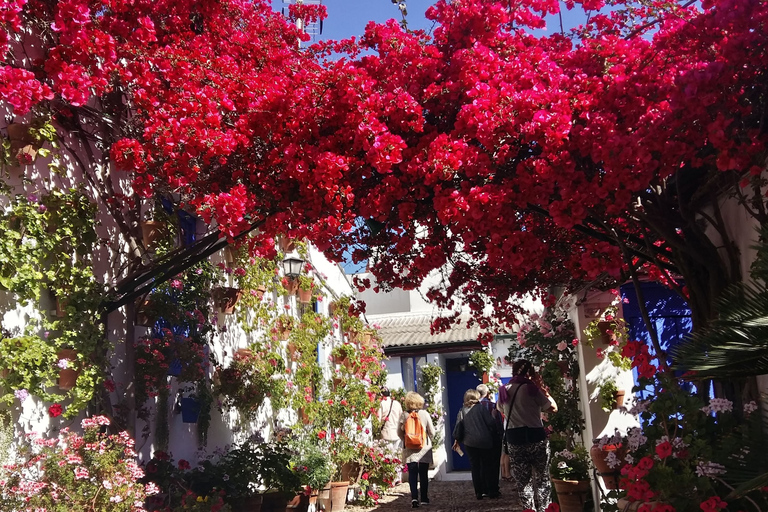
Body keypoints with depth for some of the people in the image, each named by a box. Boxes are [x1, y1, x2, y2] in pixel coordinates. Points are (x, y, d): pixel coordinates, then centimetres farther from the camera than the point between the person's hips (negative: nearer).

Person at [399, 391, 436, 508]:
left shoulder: (404, 415, -6)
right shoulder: (425, 414, -7)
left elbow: (399, 432, 0)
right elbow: (432, 432, -2)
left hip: (409, 450, 0)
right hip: (424, 449, 0)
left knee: (412, 474, 2)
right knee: (423, 474, 11)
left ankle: (414, 498, -11)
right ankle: (424, 498, 16)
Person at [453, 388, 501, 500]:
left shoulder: (462, 411, 4)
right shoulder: (481, 408, -4)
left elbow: (458, 427, 5)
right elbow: (491, 423, -7)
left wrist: (457, 439, 20)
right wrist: (497, 434, 7)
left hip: (469, 443, 2)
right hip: (484, 441, -2)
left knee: (475, 467, 9)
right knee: (487, 466, 8)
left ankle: (479, 492, 9)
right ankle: (492, 491, 9)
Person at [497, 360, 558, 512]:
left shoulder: (504, 391, 8)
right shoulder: (531, 388, -6)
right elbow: (553, 408, -1)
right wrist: (542, 389, 6)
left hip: (513, 438, 4)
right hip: (535, 437, -4)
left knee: (522, 480, 9)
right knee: (541, 479, 8)